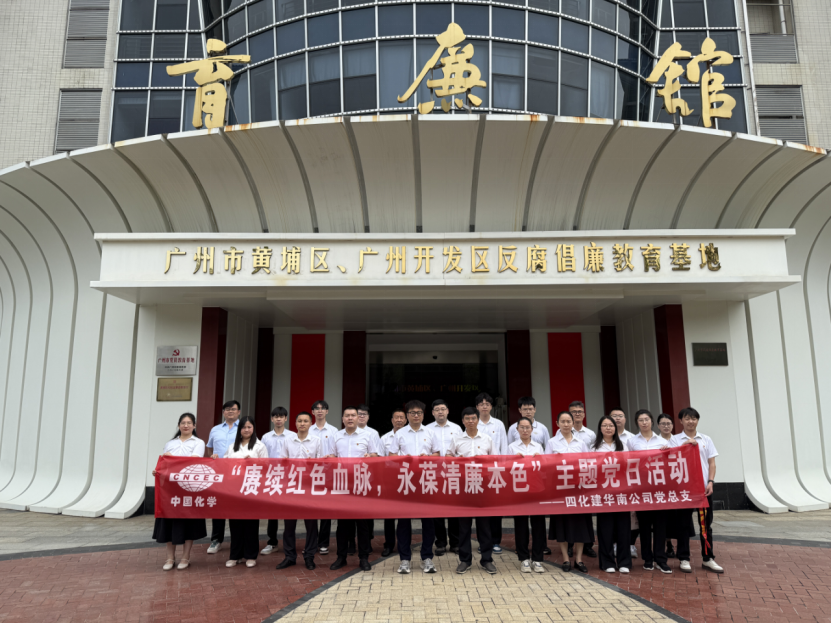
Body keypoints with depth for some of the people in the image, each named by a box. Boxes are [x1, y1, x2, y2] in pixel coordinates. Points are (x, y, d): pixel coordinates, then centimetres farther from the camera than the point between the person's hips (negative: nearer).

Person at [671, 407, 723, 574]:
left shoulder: (706, 440, 9)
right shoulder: (675, 440, 3)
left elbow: (712, 463, 7)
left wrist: (710, 482, -4)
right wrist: (685, 445, -19)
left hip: (703, 487, 2)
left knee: (706, 523, 7)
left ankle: (708, 558, 18)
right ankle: (684, 559, 11)